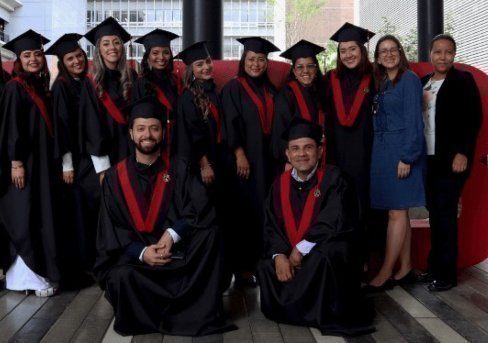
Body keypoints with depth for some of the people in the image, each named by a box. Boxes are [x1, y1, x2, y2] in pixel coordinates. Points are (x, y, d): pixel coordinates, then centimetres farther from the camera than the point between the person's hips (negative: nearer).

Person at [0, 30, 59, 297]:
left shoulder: (41, 87, 13)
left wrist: (49, 161, 13)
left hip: (41, 161, 8)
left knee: (40, 217, 9)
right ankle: (29, 276, 1)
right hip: (23, 161, -8)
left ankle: (38, 270, 17)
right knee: (24, 218, -4)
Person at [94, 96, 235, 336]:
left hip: (179, 250, 1)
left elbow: (202, 210, -7)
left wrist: (172, 234, -21)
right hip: (133, 253, -1)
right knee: (121, 278, -34)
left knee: (210, 233, -26)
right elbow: (111, 228, -1)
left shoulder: (178, 169, 4)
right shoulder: (115, 176, 3)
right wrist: (140, 252, -17)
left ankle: (197, 313, -16)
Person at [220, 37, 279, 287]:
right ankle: (241, 266, 2)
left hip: (267, 158, 6)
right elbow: (230, 124, -10)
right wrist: (240, 155, -18)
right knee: (244, 211, -4)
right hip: (244, 158, -6)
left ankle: (261, 261, 13)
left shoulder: (270, 90, 15)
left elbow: (274, 124, 17)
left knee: (265, 210, 5)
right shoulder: (233, 87, -3)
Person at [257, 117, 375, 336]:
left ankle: (329, 314, -12)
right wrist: (279, 255, -18)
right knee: (266, 268, -16)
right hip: (290, 254, 5)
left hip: (328, 253, -5)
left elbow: (333, 221, -19)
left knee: (324, 257, -35)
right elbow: (272, 226, 0)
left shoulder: (332, 178, -9)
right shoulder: (280, 184, 4)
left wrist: (301, 249, -21)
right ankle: (290, 308, 12)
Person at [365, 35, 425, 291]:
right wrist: (378, 153, 5)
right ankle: (405, 269, 15)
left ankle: (386, 273, -1)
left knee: (396, 213, -5)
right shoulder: (381, 84, 15)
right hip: (383, 151, 8)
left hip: (401, 151, -8)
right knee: (399, 212, 9)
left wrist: (407, 157, -19)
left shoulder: (409, 79, -7)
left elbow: (414, 121, -13)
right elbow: (379, 122, 14)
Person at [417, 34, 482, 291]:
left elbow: (473, 118, -9)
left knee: (445, 212, -5)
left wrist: (463, 152, -16)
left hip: (452, 157, -5)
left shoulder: (463, 80, -3)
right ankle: (435, 265, 17)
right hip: (428, 157, 5)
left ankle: (447, 273, 2)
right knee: (434, 212, 8)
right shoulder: (423, 83, 13)